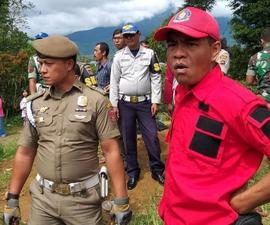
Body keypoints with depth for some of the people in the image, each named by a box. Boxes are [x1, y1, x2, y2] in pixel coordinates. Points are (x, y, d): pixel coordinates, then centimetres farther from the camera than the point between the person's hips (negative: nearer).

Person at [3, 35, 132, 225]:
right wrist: (13, 198, 8)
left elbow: (111, 151, -10)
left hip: (83, 199, -3)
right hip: (43, 197, 3)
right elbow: (25, 153, 7)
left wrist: (121, 200, -12)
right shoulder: (36, 104, 1)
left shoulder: (95, 101, -10)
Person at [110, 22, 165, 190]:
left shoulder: (149, 53, 3)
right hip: (125, 103, 1)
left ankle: (157, 169, 15)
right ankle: (133, 172, 21)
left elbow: (156, 78, 2)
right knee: (128, 138, 7)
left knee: (152, 136, -2)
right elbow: (114, 81, 5)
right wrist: (114, 104, 1)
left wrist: (155, 101, -4)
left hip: (145, 102, -1)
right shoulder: (119, 56, 5)